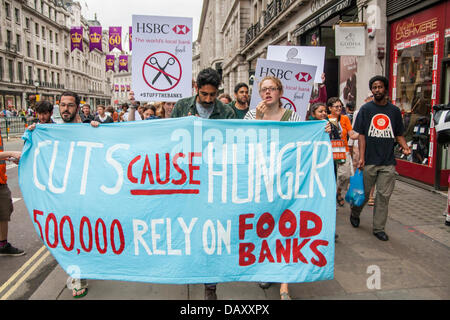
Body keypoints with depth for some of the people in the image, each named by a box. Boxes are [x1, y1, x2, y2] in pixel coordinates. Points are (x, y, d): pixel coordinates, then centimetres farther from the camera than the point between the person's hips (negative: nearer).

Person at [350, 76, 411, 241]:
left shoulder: (394, 110, 9)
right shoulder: (366, 109, 2)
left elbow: (399, 134, 15)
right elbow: (361, 135, -1)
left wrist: (405, 146, -7)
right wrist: (361, 157, -10)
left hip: (388, 162, 2)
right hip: (369, 161, -2)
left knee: (384, 195, 4)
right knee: (363, 192, 8)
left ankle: (379, 228, 16)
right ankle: (354, 214, 36)